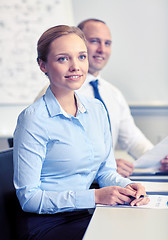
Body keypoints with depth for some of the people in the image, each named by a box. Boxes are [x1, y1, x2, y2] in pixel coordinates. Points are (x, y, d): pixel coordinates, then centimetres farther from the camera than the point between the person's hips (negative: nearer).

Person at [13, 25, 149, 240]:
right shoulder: (33, 119, -14)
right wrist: (95, 196, -20)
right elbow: (28, 197, -14)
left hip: (86, 217, 7)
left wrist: (127, 186, -9)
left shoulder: (97, 109, 7)